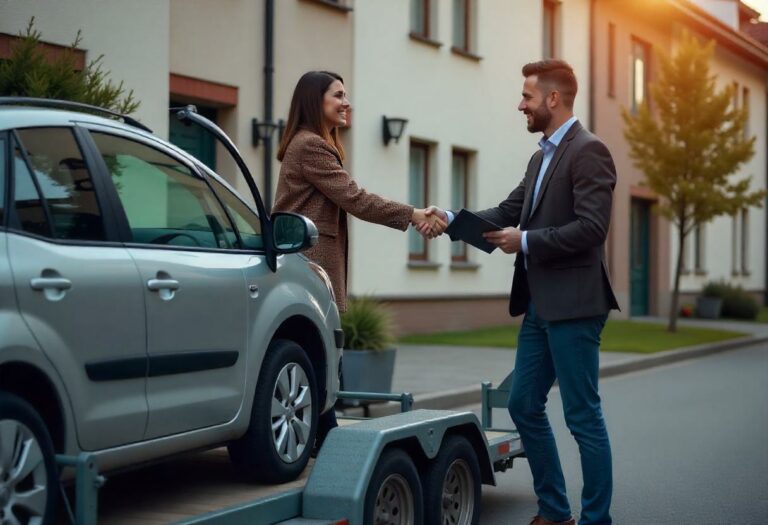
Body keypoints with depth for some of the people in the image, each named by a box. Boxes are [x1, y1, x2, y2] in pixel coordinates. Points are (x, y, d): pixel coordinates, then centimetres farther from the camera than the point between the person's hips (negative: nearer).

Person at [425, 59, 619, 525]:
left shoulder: (588, 151, -11)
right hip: (540, 305, 10)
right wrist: (453, 220, 0)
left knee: (583, 415, -1)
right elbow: (508, 212, 13)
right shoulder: (542, 157, 17)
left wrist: (526, 241, -15)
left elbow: (591, 228, -20)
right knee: (524, 405, 13)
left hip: (573, 305, -9)